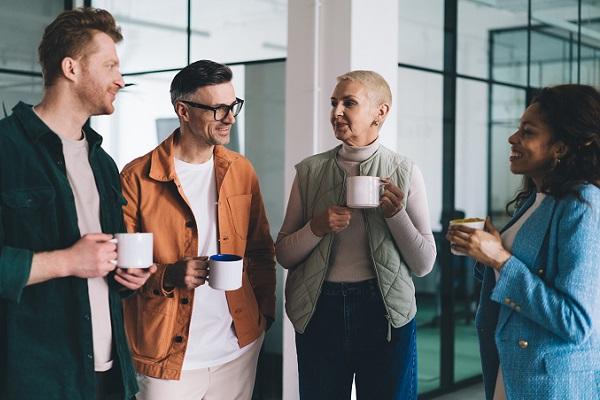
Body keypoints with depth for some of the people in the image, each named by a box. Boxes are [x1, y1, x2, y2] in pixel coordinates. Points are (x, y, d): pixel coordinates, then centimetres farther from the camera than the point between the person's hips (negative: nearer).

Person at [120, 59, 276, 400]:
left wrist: (265, 312, 4)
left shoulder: (241, 171, 6)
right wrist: (169, 275, -21)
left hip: (240, 349, 4)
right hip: (168, 357, -4)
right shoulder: (137, 178, -9)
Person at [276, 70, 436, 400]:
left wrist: (396, 213, -15)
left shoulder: (404, 172, -2)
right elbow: (284, 255, 3)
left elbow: (423, 265, -1)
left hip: (384, 311, -1)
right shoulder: (310, 171, 1)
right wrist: (317, 227, -14)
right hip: (320, 311, 1)